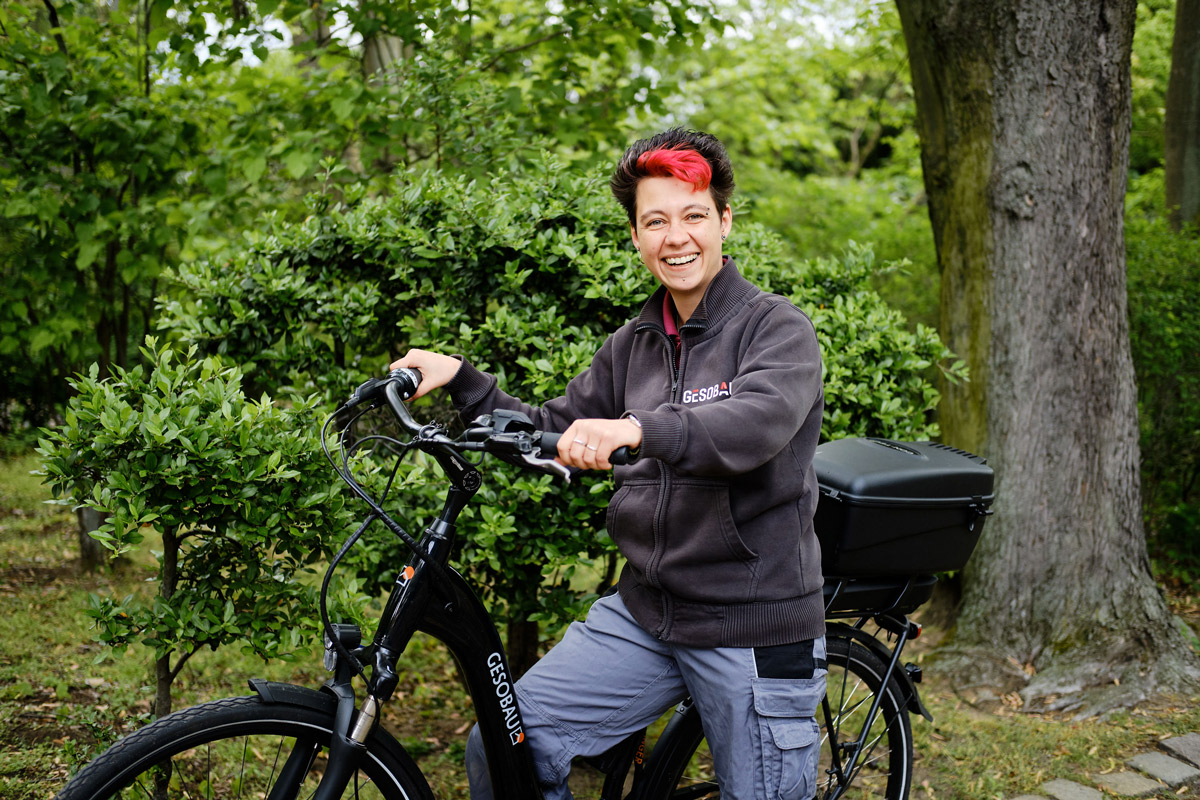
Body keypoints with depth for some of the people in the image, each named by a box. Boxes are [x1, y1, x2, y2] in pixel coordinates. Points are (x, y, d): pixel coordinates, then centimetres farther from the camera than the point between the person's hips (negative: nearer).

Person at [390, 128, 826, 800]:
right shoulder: (634, 344, 12)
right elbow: (552, 435, 14)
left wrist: (638, 428, -44)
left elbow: (757, 422, -28)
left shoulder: (778, 328, -8)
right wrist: (460, 379, 1)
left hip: (755, 628, -5)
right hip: (643, 614, 5)